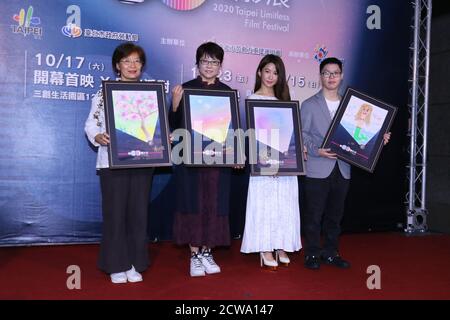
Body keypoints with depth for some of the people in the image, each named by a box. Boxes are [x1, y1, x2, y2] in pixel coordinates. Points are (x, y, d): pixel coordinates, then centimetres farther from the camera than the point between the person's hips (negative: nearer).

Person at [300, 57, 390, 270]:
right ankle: (312, 254, 14)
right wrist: (316, 150, -19)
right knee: (314, 215, 2)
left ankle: (331, 253, 24)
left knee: (335, 214, 12)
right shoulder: (309, 105, 2)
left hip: (342, 169, 4)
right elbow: (301, 134, -4)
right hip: (318, 170, -4)